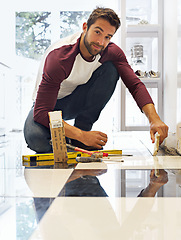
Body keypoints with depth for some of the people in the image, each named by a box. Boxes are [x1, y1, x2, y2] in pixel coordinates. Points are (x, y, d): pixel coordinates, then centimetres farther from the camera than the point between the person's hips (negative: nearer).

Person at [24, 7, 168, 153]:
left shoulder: (112, 52, -18)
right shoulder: (59, 57, -33)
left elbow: (135, 84, -22)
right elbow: (41, 113, -37)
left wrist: (154, 119, -40)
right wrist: (82, 136, -44)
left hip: (78, 102, 4)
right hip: (51, 105, -4)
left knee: (110, 70, -23)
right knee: (36, 139, -37)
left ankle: (82, 127, -15)